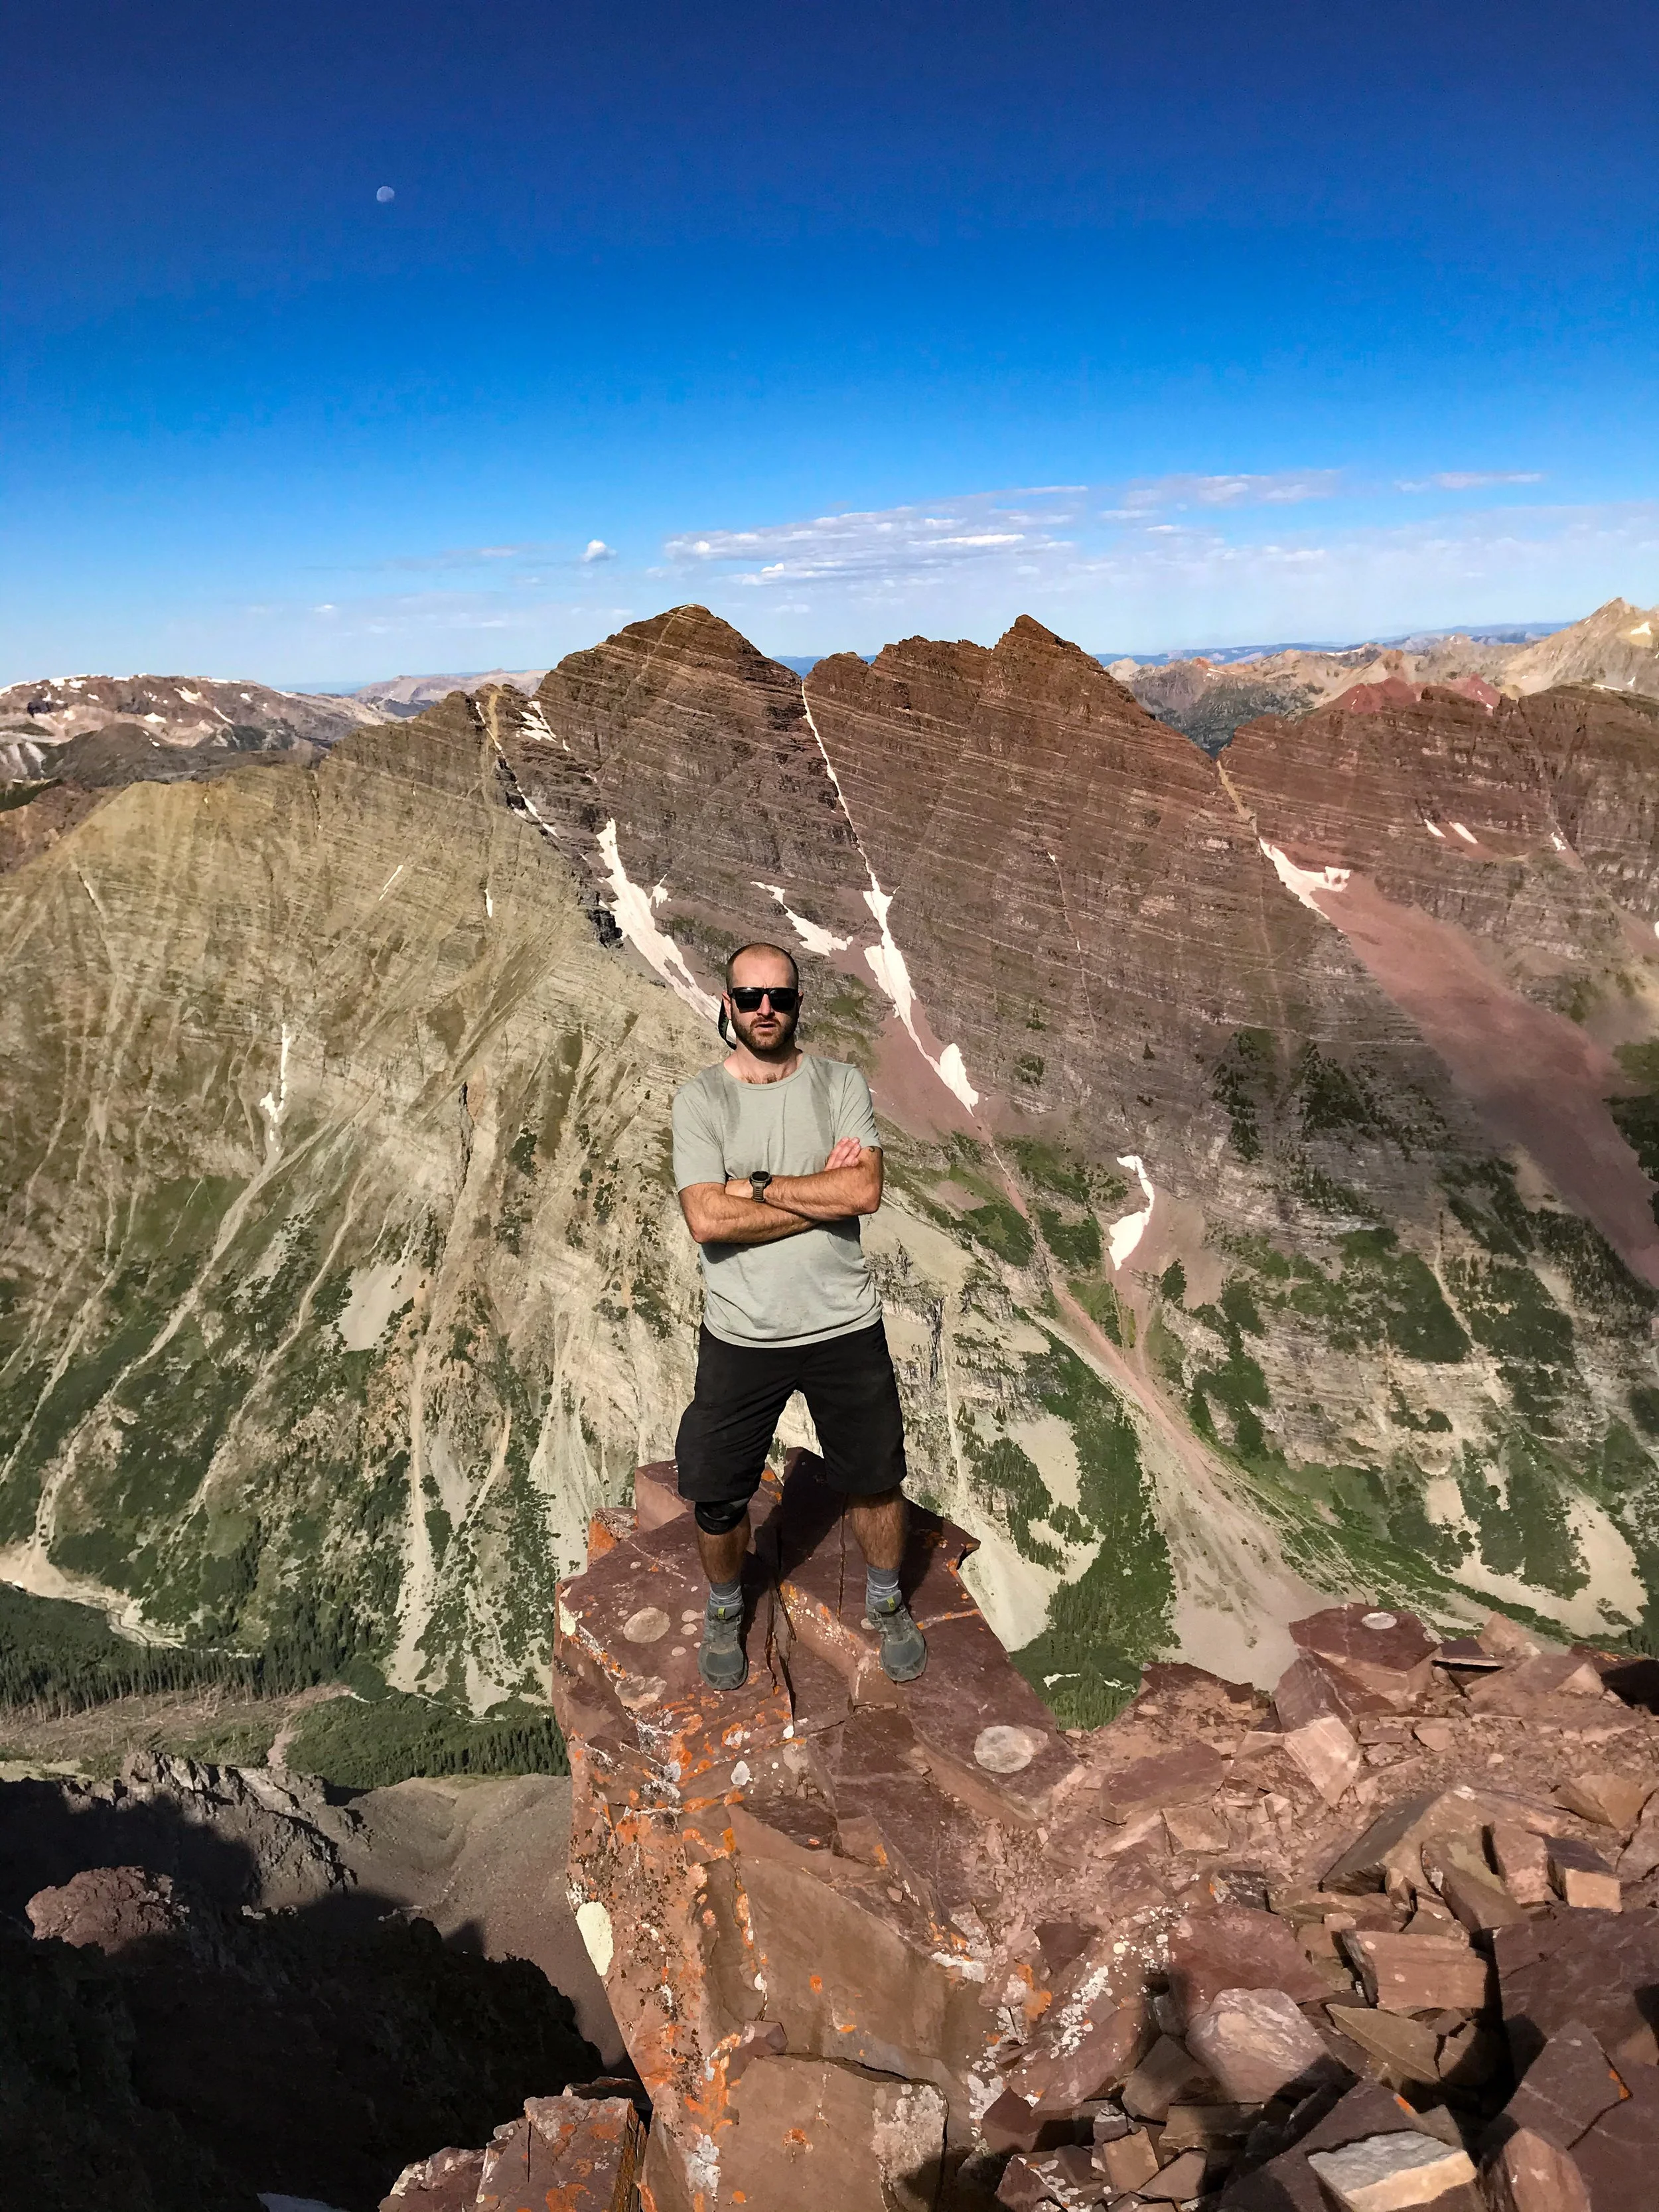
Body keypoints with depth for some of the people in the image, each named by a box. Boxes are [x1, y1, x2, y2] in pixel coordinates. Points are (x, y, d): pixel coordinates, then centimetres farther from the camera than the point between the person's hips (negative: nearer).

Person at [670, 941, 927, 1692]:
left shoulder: (841, 1084, -3)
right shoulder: (698, 1099, -6)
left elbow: (865, 1190, -17)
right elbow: (707, 1219, -19)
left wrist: (757, 1185, -17)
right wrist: (822, 1191, -17)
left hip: (845, 1327, 1)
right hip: (740, 1337, -1)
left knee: (875, 1481, 18)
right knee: (718, 1497, 14)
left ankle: (887, 1603, 45)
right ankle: (724, 1610, 44)